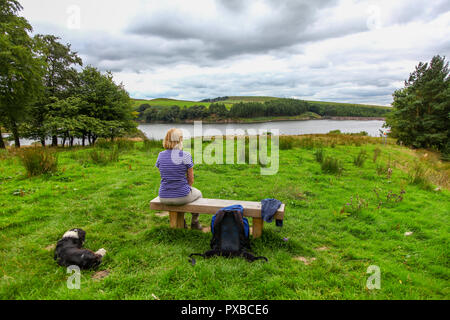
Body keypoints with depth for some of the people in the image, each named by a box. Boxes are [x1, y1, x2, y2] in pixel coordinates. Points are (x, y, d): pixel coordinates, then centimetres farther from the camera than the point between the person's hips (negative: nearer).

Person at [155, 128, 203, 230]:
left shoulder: (160, 155, -2)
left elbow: (163, 176, 10)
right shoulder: (186, 156, -15)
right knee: (198, 193, 30)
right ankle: (194, 222, 40)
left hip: (163, 198, 4)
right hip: (182, 197, -4)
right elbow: (191, 180, -6)